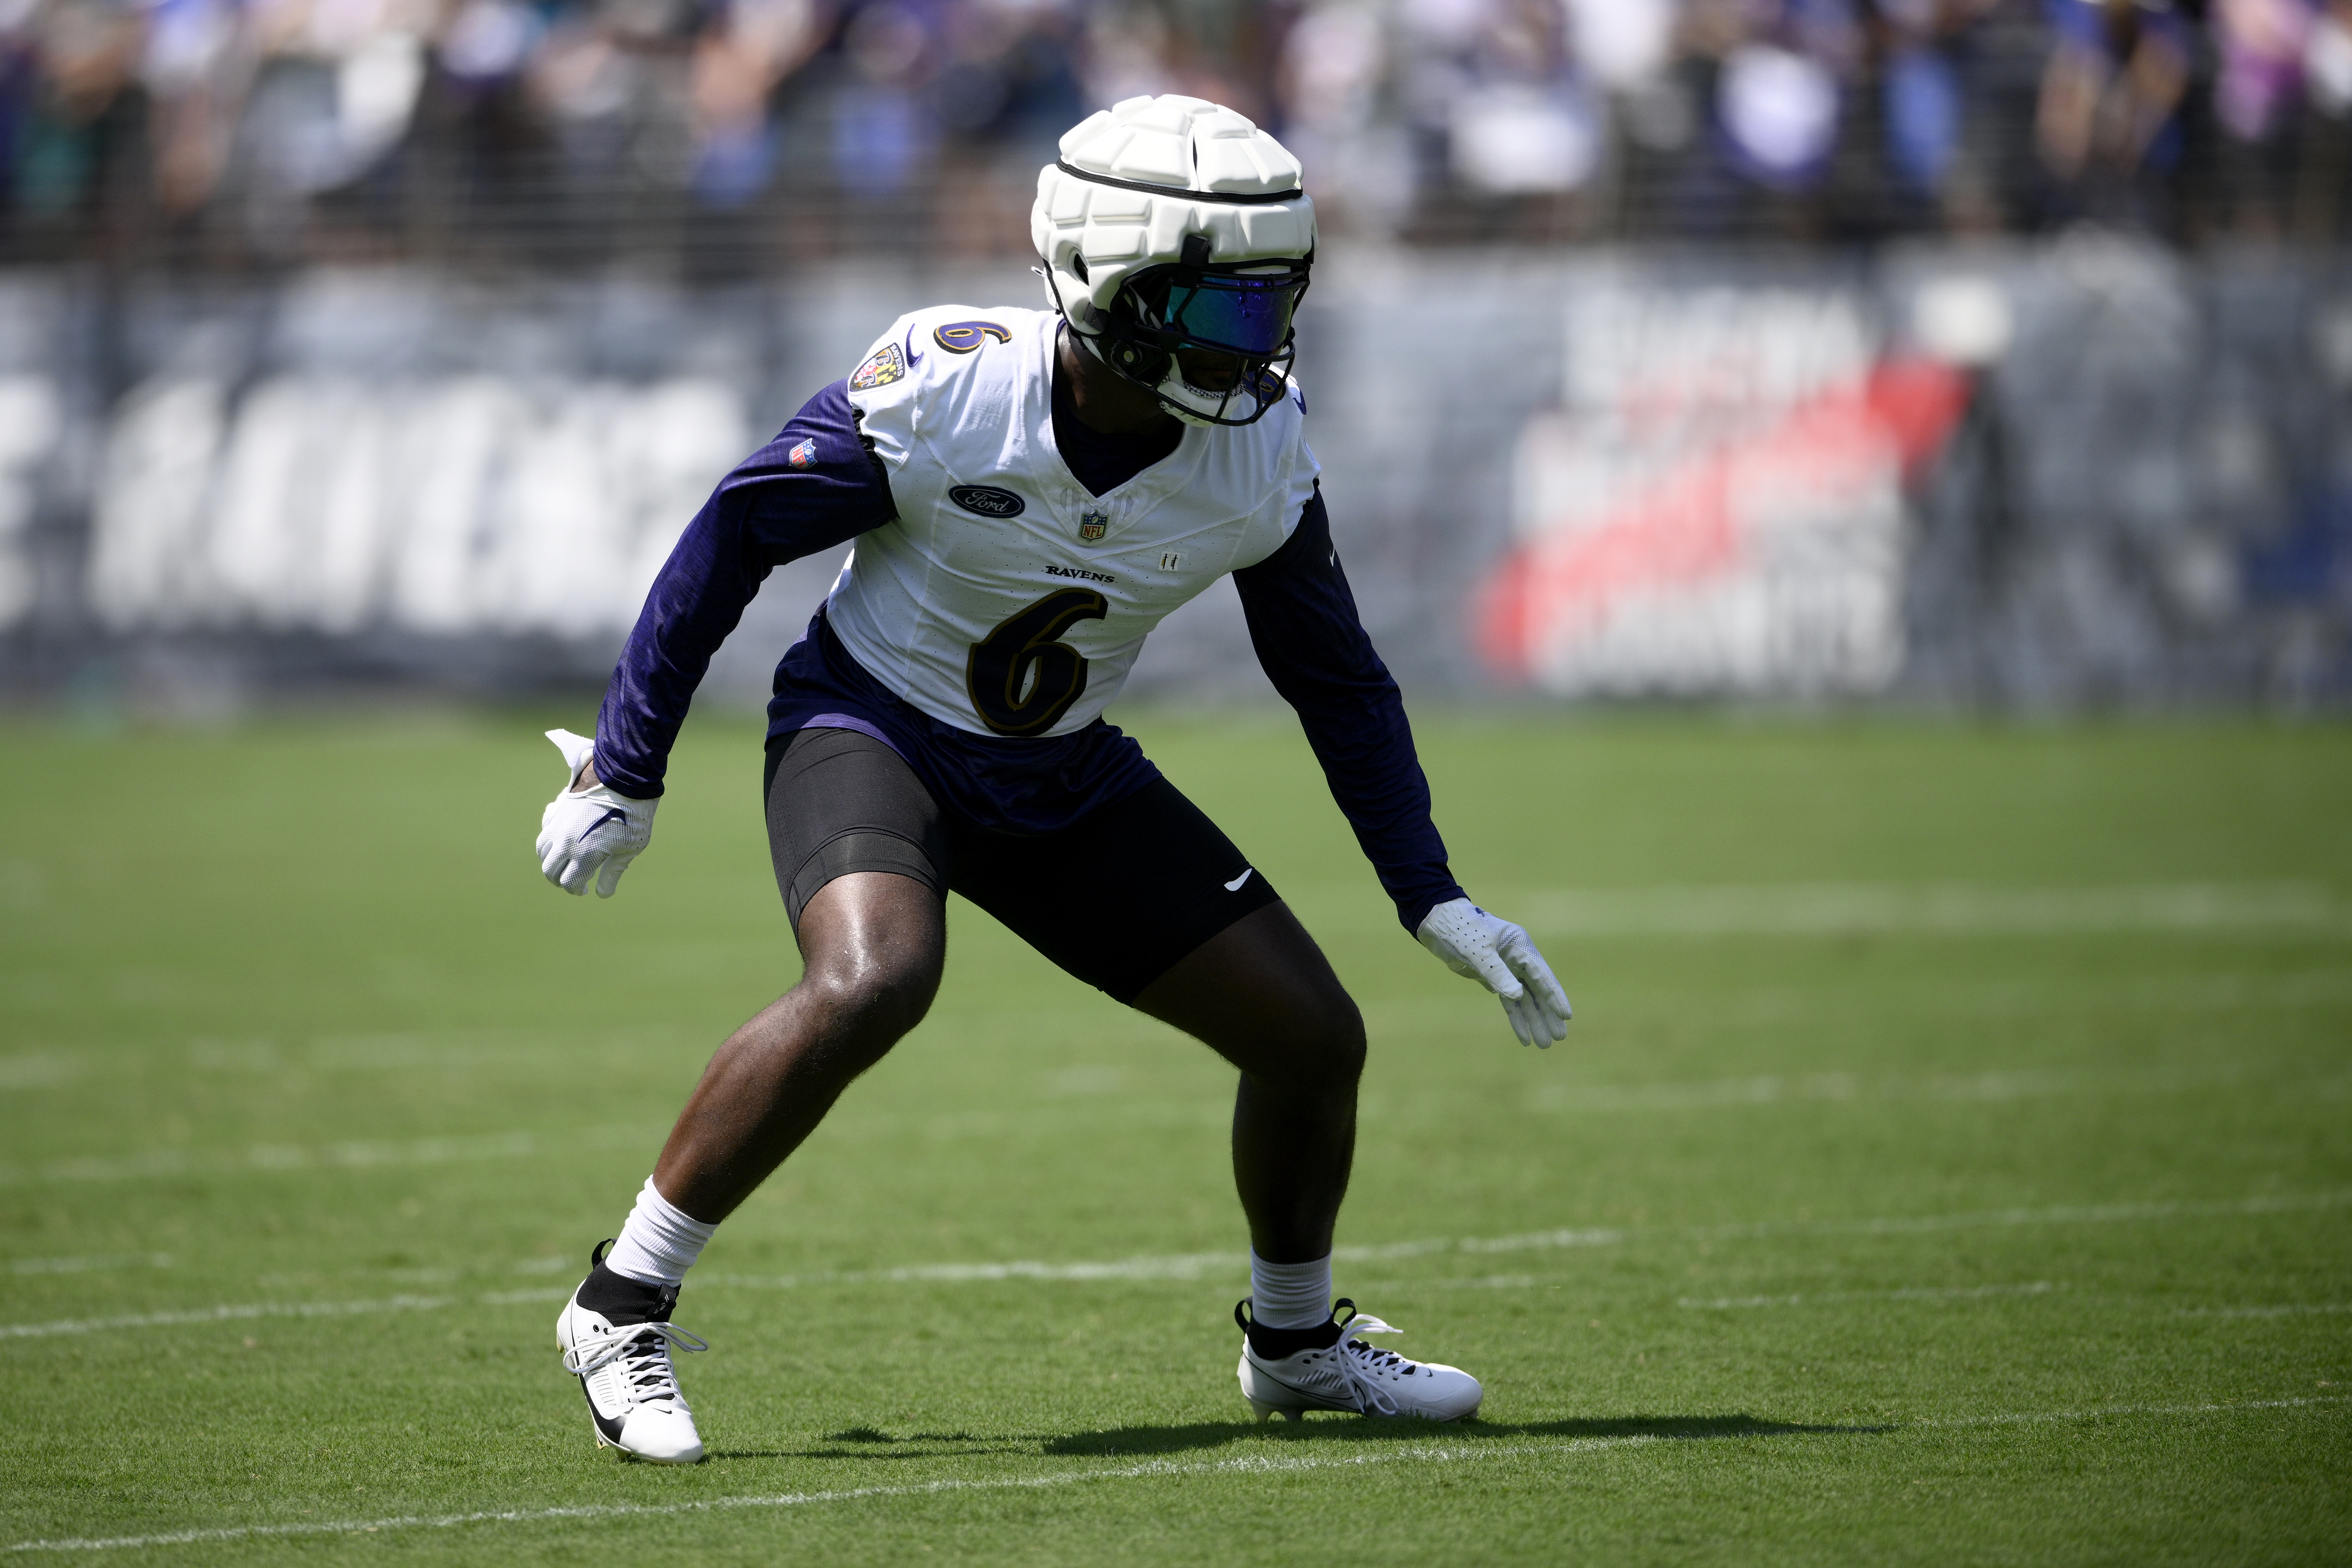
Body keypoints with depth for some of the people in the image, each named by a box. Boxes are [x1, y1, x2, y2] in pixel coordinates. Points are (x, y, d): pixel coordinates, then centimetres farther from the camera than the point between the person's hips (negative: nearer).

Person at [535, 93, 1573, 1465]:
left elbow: (1339, 681, 3)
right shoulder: (944, 388, -27)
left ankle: (1295, 1342, 30)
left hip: (1061, 781, 5)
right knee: (872, 982, -36)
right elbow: (733, 540, -14)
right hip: (869, 727, -5)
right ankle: (624, 1308, -21)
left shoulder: (1261, 452, -14)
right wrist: (623, 776, -10)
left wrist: (1435, 898, 1)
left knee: (1315, 1036, 0)